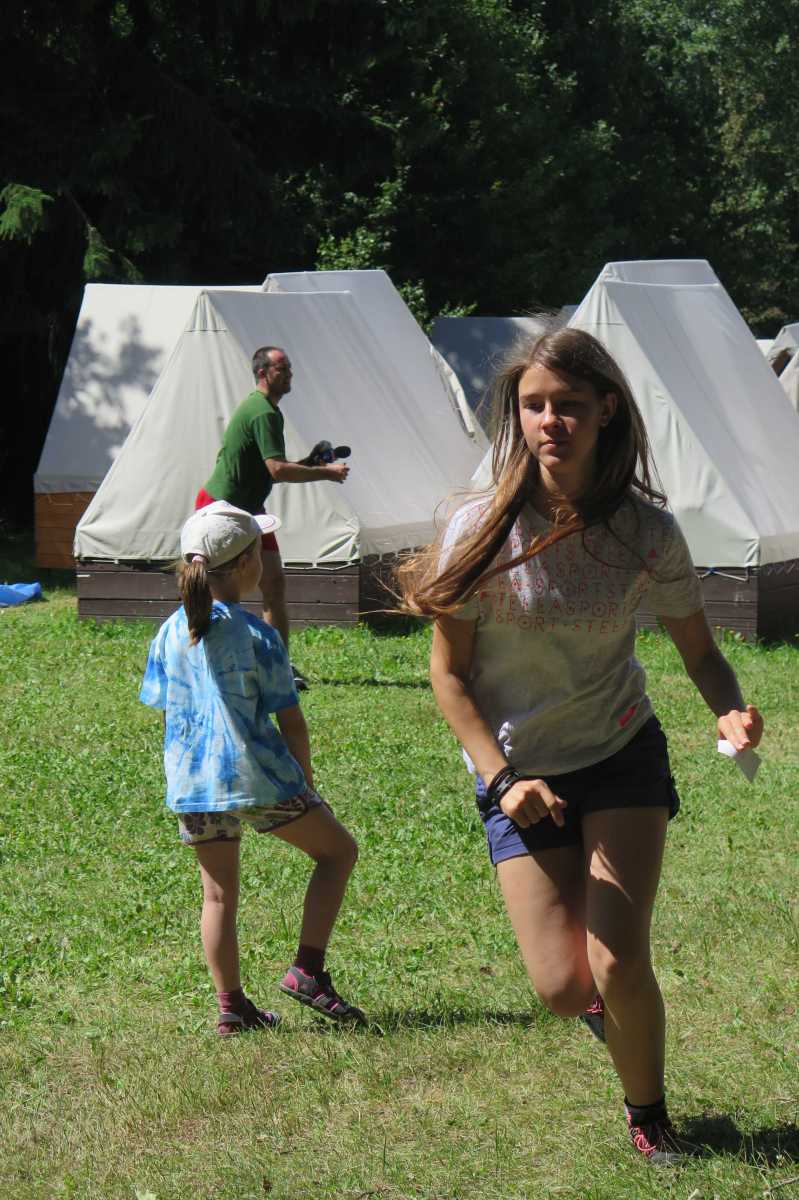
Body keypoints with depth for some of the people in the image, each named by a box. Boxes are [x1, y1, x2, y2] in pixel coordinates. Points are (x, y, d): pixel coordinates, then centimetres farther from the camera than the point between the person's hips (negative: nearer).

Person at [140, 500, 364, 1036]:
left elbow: (168, 710, 11)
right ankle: (307, 970, 4)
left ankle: (232, 1006, 15)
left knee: (219, 895, 16)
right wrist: (306, 783, 6)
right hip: (258, 779, -5)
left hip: (193, 786, 5)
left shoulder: (170, 634, 3)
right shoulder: (257, 634, -10)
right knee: (338, 850, 13)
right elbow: (290, 720, -8)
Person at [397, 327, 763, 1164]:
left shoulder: (647, 532, -13)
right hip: (516, 772, 0)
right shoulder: (482, 530, -16)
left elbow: (698, 650, -1)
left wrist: (731, 712, -23)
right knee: (562, 988, -7)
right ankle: (604, 1000, 32)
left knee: (618, 967, -11)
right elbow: (448, 672, -7)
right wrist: (502, 778, -16)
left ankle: (649, 1116, 19)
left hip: (621, 757, 0)